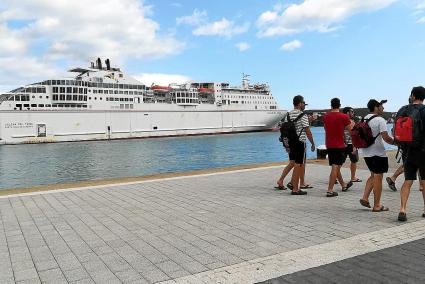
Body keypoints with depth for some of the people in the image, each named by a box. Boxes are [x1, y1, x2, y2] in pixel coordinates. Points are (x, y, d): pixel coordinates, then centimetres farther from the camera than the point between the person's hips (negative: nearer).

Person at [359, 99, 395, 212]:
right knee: (378, 178, 1)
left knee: (373, 176, 20)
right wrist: (394, 141, -2)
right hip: (378, 153, -8)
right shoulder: (380, 120, -14)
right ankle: (377, 206, 7)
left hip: (366, 152, 8)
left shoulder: (364, 119, 9)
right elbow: (386, 137, -19)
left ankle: (365, 198, 11)